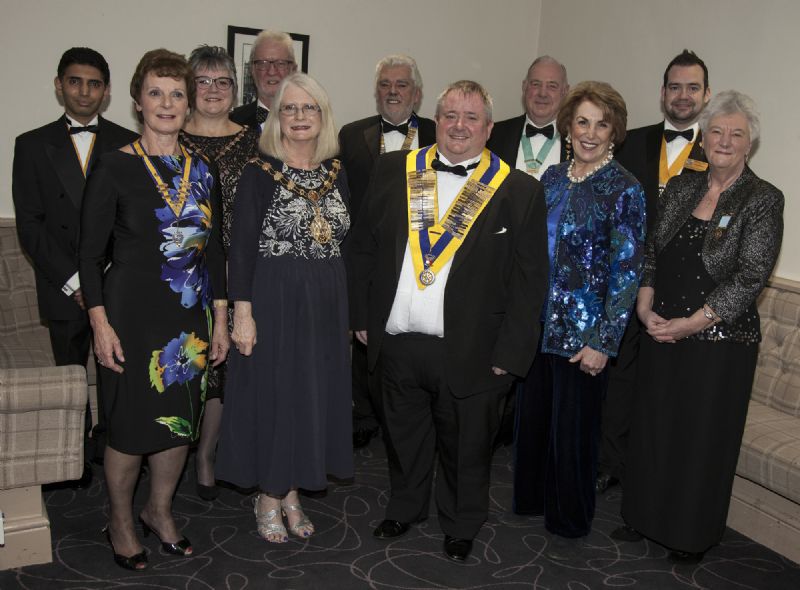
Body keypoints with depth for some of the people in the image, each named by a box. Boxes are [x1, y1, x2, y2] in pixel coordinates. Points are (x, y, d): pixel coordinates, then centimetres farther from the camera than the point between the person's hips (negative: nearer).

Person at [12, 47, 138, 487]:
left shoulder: (129, 145, 4)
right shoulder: (33, 145, 5)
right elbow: (30, 225, -1)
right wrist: (73, 281, -9)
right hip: (64, 288, 1)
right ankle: (80, 456, 27)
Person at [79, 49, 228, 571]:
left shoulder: (202, 171, 6)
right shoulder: (115, 167, -7)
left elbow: (214, 249, 9)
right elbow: (91, 253, -6)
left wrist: (220, 319, 7)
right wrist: (100, 324, -12)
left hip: (190, 313, 5)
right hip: (132, 312, -4)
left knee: (180, 419, 13)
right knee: (131, 424, 6)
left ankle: (160, 511, 36)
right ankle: (121, 522, 30)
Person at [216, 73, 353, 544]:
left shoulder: (338, 172, 6)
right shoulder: (260, 173, -7)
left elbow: (345, 242, 11)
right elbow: (242, 248, -9)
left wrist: (353, 310, 9)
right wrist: (242, 312, -15)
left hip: (326, 304, 5)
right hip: (274, 301, -4)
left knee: (316, 393, 11)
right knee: (272, 394, 5)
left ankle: (292, 492, 28)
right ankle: (268, 498, 23)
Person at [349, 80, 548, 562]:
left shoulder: (519, 191, -5)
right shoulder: (393, 170, 3)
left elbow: (530, 281, -6)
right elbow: (364, 247, 8)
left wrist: (508, 355, -10)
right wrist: (362, 317, 6)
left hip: (469, 354, -2)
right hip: (396, 344, 3)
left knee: (466, 450, 14)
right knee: (405, 439, 21)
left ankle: (461, 527, 39)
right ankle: (405, 508, 46)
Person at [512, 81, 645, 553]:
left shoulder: (624, 190, -10)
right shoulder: (553, 178, 6)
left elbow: (627, 271, -11)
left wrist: (603, 342, -14)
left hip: (583, 331, -5)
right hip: (537, 321, 5)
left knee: (573, 426, 8)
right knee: (532, 415, 16)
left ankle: (570, 521, 30)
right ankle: (533, 498, 39)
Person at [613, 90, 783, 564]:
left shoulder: (764, 200, -9)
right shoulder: (679, 188, 6)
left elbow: (750, 277, -15)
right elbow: (651, 253, 9)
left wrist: (691, 323, -18)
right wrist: (646, 308, -5)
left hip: (720, 341, -4)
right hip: (661, 333, 5)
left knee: (704, 436, 8)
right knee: (653, 427, 14)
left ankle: (694, 534, 29)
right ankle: (647, 516, 35)